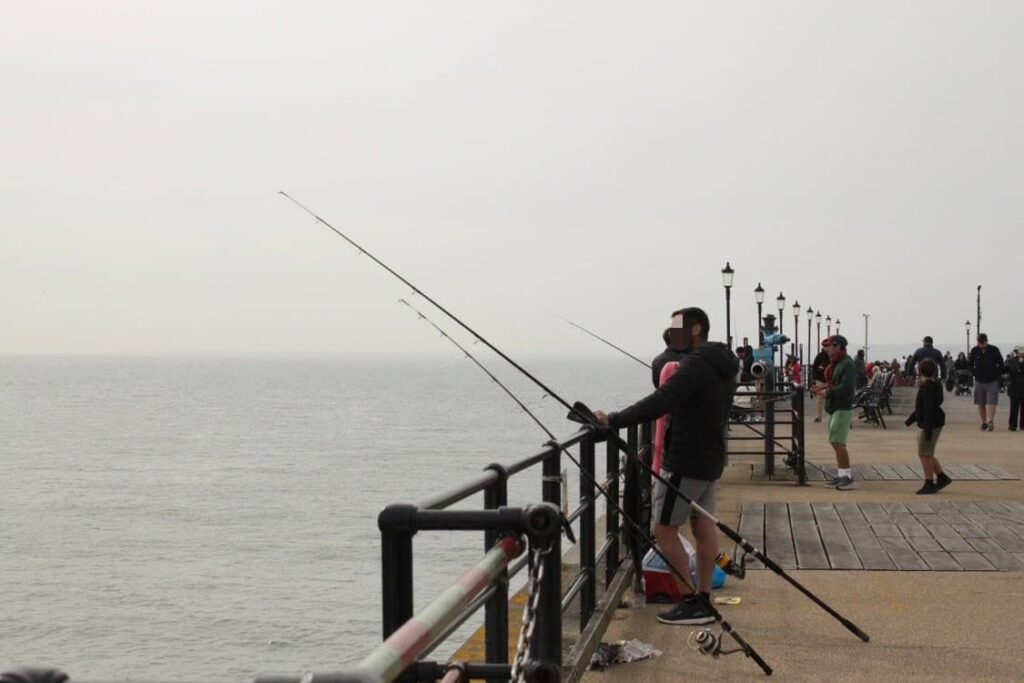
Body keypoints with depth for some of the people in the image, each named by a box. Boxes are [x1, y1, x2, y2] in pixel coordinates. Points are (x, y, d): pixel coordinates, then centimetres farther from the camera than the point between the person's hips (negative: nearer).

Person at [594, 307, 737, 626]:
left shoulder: (695, 364, -20)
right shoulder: (723, 366, 12)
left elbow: (659, 403, -30)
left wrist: (613, 420, -28)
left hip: (685, 463, -10)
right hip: (712, 459, 10)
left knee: (664, 529, -2)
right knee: (703, 527, 11)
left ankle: (691, 604, -1)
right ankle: (703, 602, 15)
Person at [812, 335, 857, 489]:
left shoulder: (847, 364, -14)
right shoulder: (835, 364, 16)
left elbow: (846, 388, -23)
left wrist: (828, 392, -15)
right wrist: (823, 389, 4)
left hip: (843, 409, -10)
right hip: (834, 408, 10)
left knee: (838, 443, -12)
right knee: (836, 443, 12)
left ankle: (848, 478, -9)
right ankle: (841, 476, 18)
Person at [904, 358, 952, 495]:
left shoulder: (928, 387, -20)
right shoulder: (934, 384, 12)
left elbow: (929, 409, -24)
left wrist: (927, 429, -25)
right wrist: (911, 418, 28)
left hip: (931, 424, -10)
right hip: (934, 423, 10)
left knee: (925, 454, -2)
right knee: (927, 454, 17)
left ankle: (929, 484, 3)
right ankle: (942, 477, 22)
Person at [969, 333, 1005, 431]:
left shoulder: (994, 350, -4)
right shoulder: (974, 351, 0)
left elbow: (1000, 364, 4)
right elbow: (970, 363, 12)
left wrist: (998, 375, 0)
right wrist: (973, 374, 5)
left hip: (992, 381, -3)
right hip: (979, 381, 3)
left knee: (991, 403, -13)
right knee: (980, 404, 6)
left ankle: (990, 421, -22)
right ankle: (984, 422, 15)